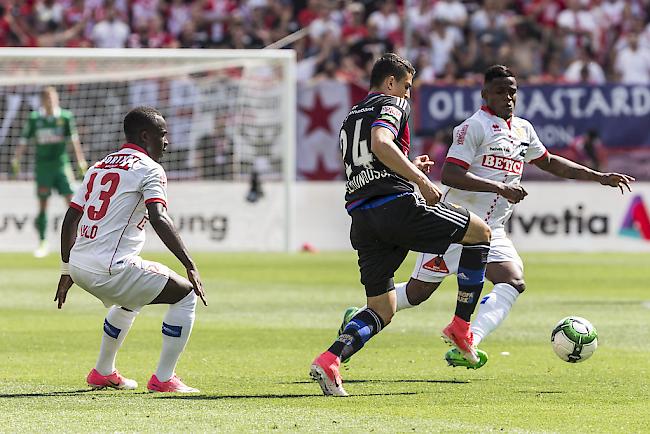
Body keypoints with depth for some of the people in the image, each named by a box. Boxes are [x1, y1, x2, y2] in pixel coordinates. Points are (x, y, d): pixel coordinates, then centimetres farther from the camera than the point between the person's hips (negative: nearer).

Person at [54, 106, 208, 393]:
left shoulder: (99, 167, 19)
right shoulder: (149, 169, -4)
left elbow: (70, 220, 19)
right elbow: (159, 219, -19)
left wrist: (67, 271, 27)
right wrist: (190, 266, -22)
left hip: (79, 265, 8)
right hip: (111, 269, -8)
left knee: (130, 301, 37)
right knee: (185, 295, 4)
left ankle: (103, 373, 42)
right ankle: (163, 378, 1)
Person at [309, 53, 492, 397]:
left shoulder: (349, 120, 28)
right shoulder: (391, 105, 2)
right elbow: (380, 144, -19)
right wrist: (421, 180, -18)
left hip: (361, 219, 8)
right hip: (396, 205, -8)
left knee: (382, 310, 10)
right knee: (480, 232, 11)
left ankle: (329, 359, -14)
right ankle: (461, 326, 10)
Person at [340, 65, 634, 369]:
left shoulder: (523, 130, 15)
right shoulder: (475, 126, -11)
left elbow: (549, 162, 31)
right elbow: (449, 174, -21)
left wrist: (599, 177, 26)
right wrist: (500, 188, -27)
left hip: (492, 231, 7)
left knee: (514, 283, -19)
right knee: (418, 291, 0)